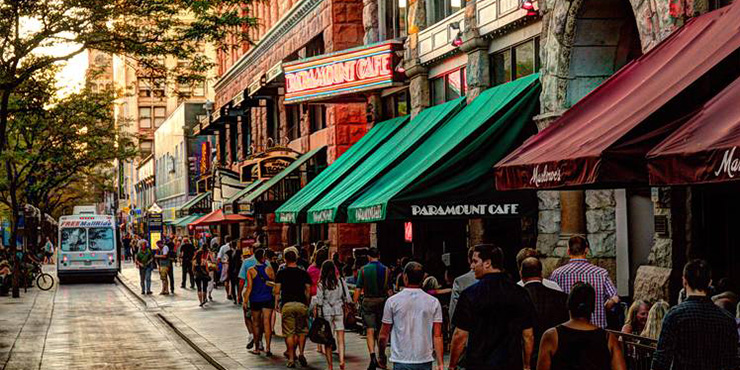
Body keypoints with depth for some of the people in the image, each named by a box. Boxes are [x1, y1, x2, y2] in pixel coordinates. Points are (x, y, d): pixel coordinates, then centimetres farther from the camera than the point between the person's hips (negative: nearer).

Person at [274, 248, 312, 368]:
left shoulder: (281, 273, 4)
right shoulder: (304, 273, 8)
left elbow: (277, 291, 2)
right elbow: (308, 291, 7)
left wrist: (277, 303, 13)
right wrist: (307, 303, 18)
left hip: (287, 304, -1)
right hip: (301, 304, 1)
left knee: (289, 333, 2)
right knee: (302, 331, 15)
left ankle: (291, 359, 2)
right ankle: (301, 353, -2)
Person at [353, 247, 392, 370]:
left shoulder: (363, 270, -5)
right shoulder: (386, 270, 1)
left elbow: (358, 289, -7)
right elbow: (389, 289, 2)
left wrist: (354, 302, -1)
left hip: (368, 301, -2)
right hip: (382, 301, 2)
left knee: (370, 331, -3)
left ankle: (373, 356, -22)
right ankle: (381, 360, 21)